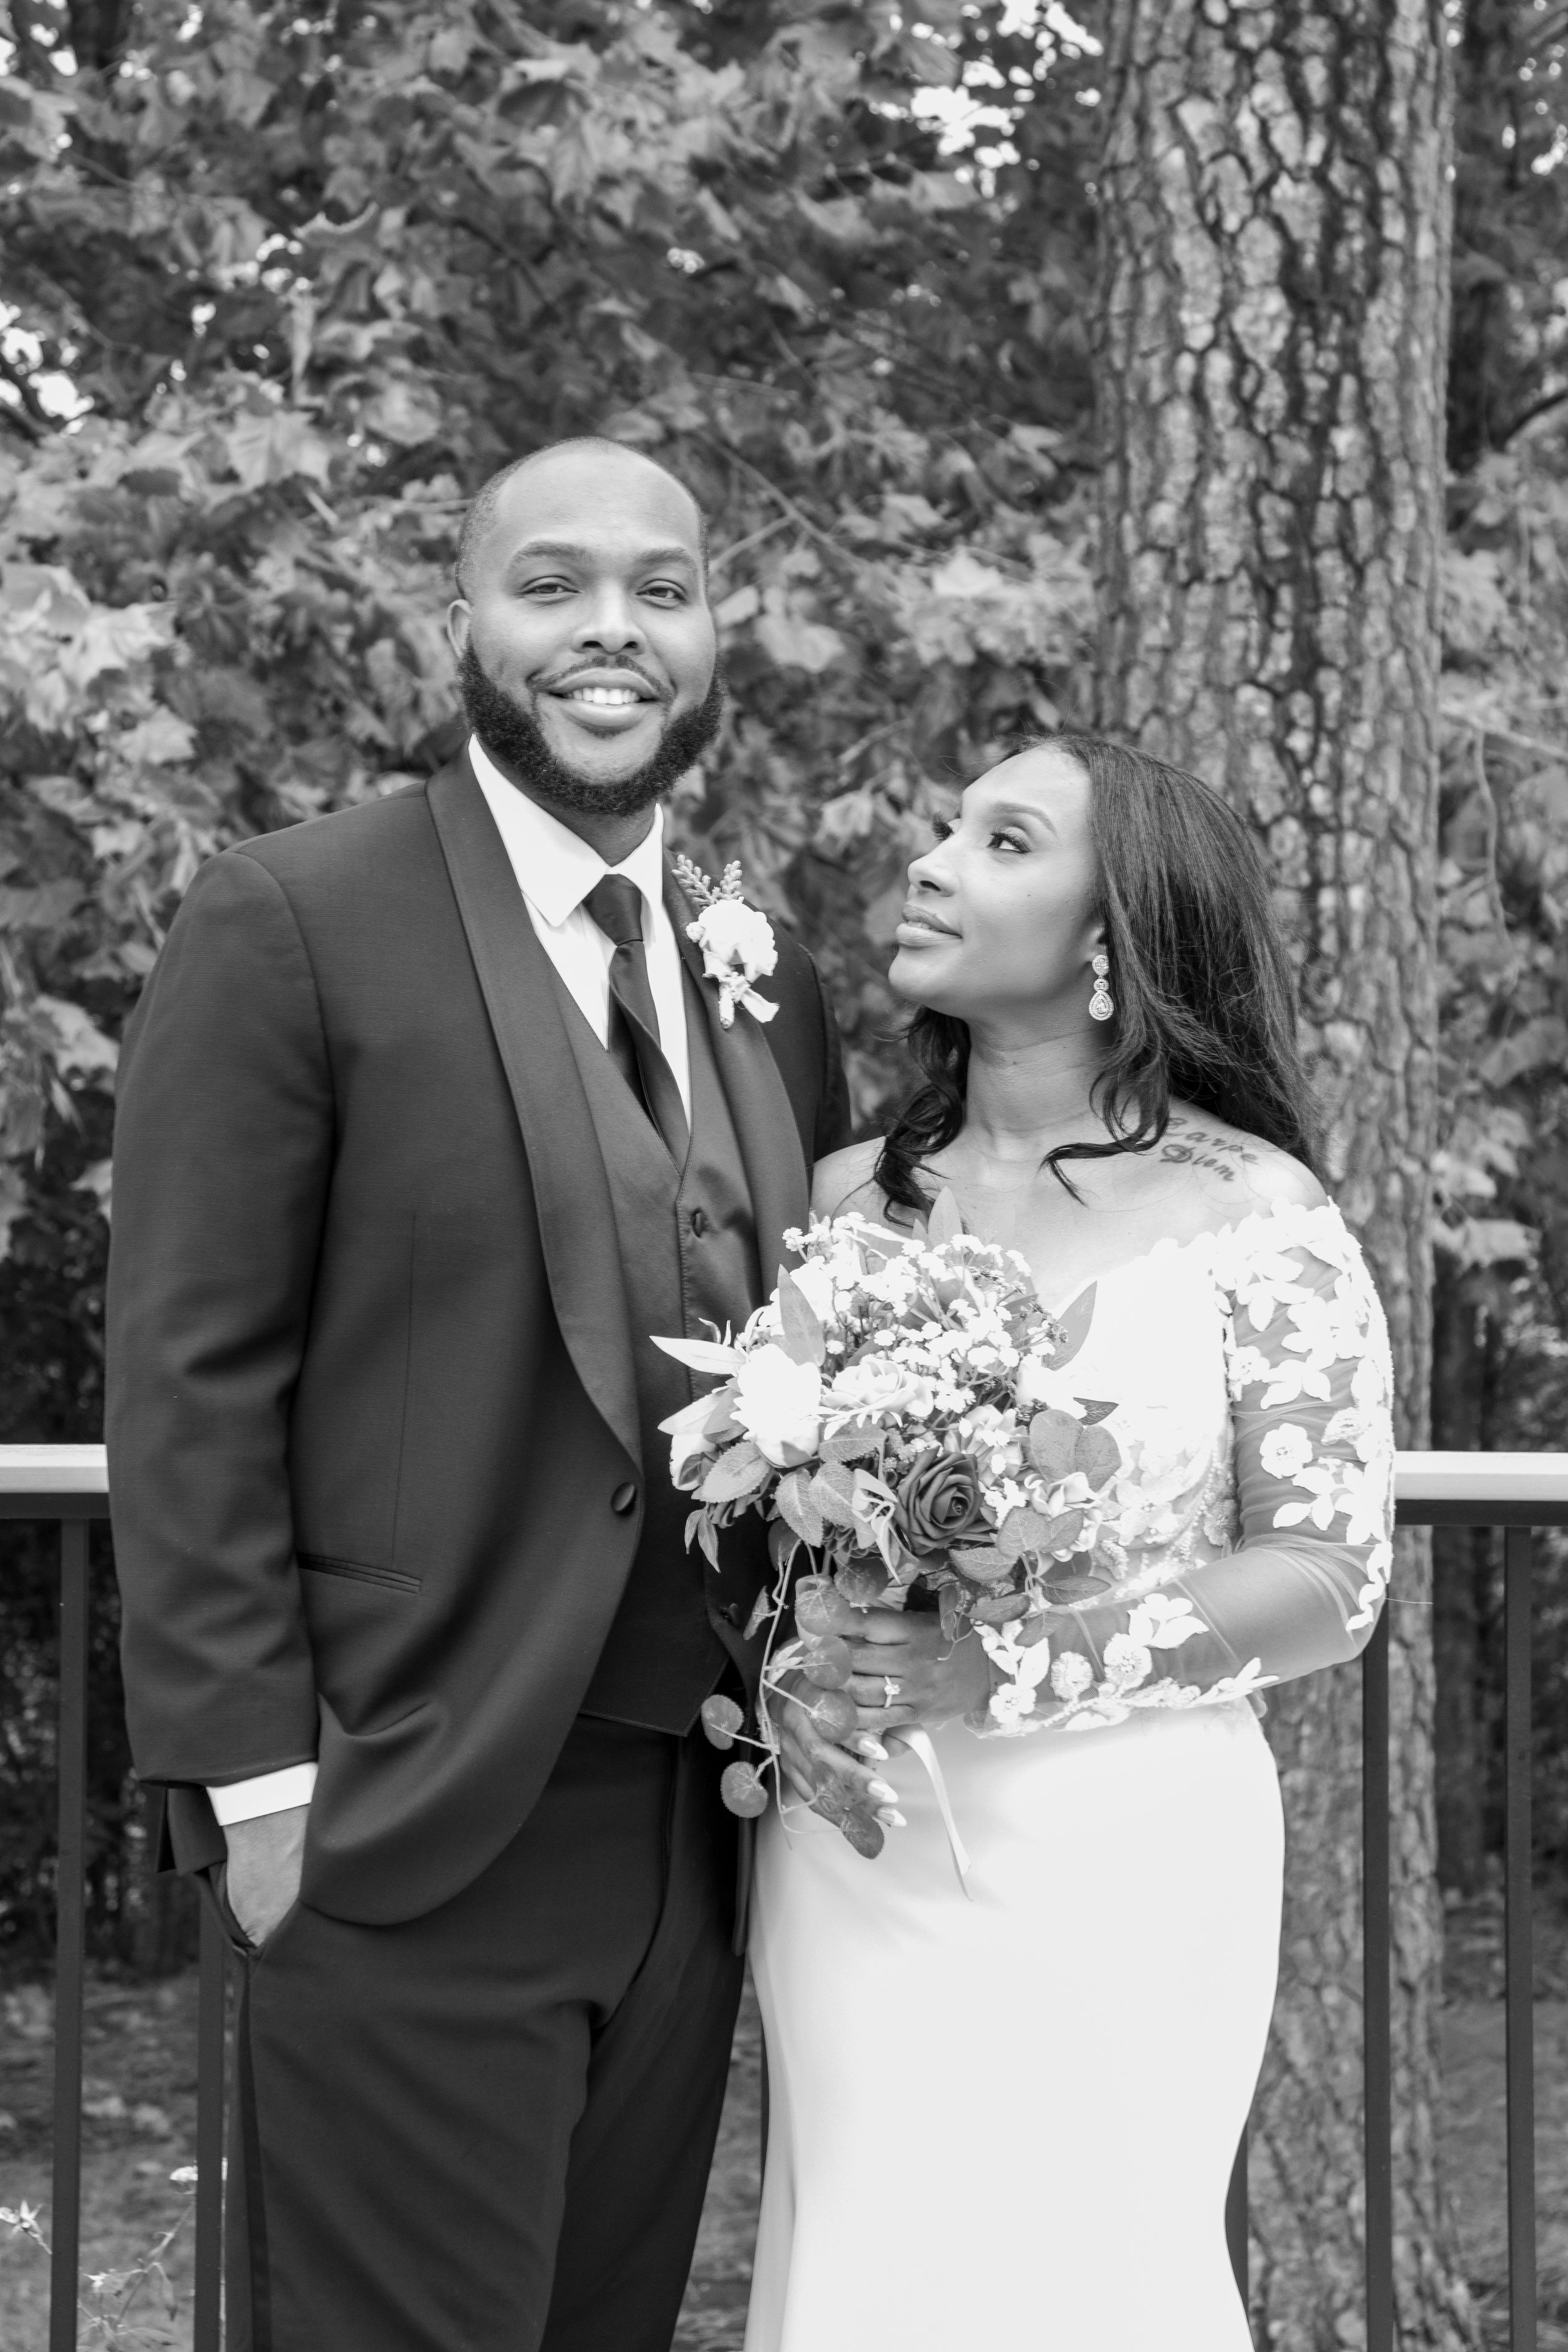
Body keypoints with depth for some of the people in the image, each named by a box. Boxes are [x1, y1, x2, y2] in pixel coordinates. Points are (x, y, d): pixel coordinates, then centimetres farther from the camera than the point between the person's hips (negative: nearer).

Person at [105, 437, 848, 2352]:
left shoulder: (770, 983, 13)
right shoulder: (289, 925, -6)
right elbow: (187, 1384, -9)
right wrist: (257, 1780, -13)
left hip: (694, 1843, 6)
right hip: (407, 1842, -6)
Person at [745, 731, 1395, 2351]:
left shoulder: (1250, 1214, -4)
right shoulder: (850, 1200, 6)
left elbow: (1327, 1578, -7)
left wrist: (1009, 1669, -17)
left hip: (1123, 1866, -3)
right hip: (860, 1857, 3)